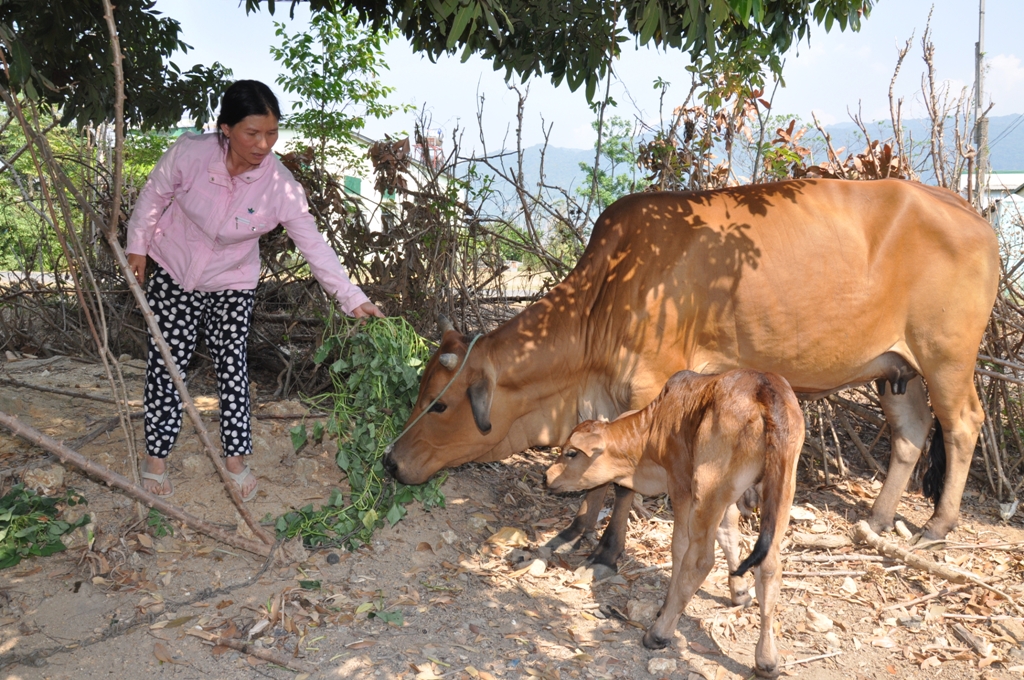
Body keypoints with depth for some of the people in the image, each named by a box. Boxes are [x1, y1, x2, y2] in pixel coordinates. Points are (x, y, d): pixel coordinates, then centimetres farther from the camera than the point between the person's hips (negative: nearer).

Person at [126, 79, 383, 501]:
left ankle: (236, 458, 20)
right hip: (173, 274, 0)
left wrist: (352, 298, -22)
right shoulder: (189, 154, -24)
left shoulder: (280, 185, -23)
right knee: (167, 363, 5)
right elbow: (153, 197, -6)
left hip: (233, 285, 0)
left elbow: (313, 244, -18)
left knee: (232, 367, 5)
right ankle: (156, 457, 21)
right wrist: (137, 248, 2)